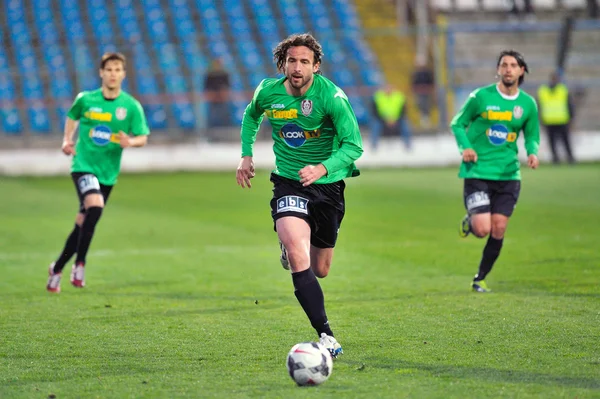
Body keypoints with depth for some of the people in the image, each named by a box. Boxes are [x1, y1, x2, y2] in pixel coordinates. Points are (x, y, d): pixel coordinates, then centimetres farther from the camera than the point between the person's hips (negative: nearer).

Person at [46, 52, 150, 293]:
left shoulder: (132, 106, -1)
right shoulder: (85, 100, -1)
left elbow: (143, 138, 0)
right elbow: (72, 117, 19)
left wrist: (131, 142, -21)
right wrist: (67, 140, 5)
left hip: (108, 172, 2)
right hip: (83, 165, -2)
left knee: (83, 223, 8)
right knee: (95, 207, -28)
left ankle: (57, 268, 26)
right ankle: (80, 264, -18)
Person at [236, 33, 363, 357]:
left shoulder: (331, 96, -18)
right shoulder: (268, 92, -7)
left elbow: (353, 145, -21)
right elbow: (251, 115, 18)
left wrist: (323, 168, -37)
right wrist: (246, 155, 10)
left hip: (328, 185, 0)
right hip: (288, 184, 0)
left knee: (319, 270, 15)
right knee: (298, 259, -25)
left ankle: (291, 247, 52)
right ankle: (326, 336, -20)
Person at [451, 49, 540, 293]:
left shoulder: (528, 104, 4)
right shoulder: (481, 97, -5)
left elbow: (531, 136, 15)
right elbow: (458, 124, 4)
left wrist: (532, 152, -8)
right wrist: (464, 147, -15)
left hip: (508, 174, 3)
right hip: (477, 171, -3)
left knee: (498, 230, -2)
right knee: (482, 229, -15)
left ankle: (480, 279, 18)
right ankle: (468, 222, 24)